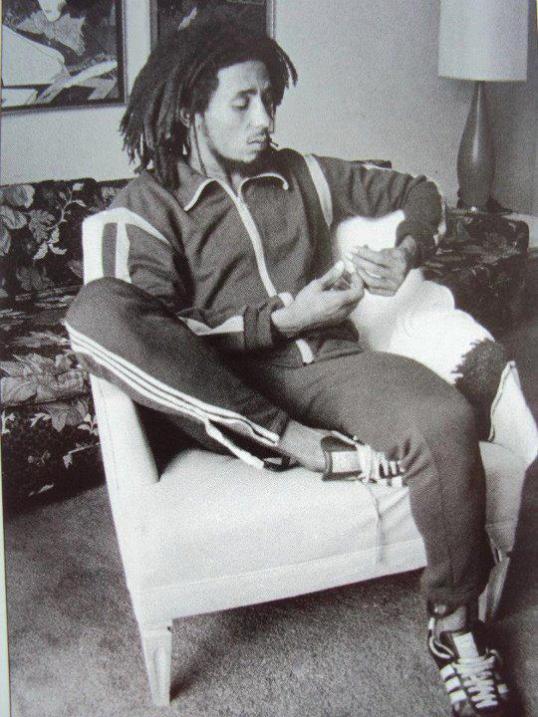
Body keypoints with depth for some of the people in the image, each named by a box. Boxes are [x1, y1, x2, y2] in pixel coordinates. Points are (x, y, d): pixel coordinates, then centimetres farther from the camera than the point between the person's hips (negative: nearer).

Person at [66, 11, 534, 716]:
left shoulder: (301, 174, 20)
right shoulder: (144, 206, 7)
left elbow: (417, 190, 28)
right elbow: (150, 332, -8)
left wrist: (408, 252, 4)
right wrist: (282, 319, -13)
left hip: (327, 368, 3)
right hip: (226, 396, -2)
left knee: (445, 421, -32)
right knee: (95, 309, -30)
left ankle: (455, 625, -9)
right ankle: (300, 444, -27)